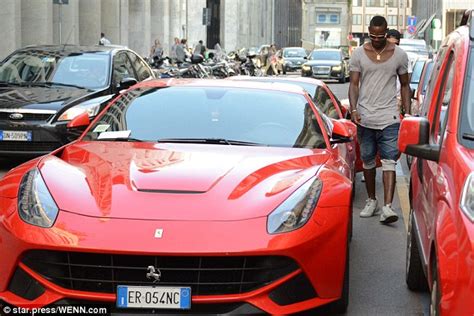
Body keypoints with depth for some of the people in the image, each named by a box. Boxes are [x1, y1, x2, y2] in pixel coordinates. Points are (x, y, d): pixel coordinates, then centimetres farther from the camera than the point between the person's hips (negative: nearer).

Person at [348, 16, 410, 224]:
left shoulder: (399, 55, 4)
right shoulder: (359, 54, 4)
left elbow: (404, 85, 11)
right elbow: (353, 84, 0)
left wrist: (407, 112, 4)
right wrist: (353, 110, -15)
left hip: (389, 118, -1)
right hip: (365, 118, 2)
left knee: (389, 162, -11)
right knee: (368, 162, 11)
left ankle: (387, 207, -17)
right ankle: (371, 201, 26)